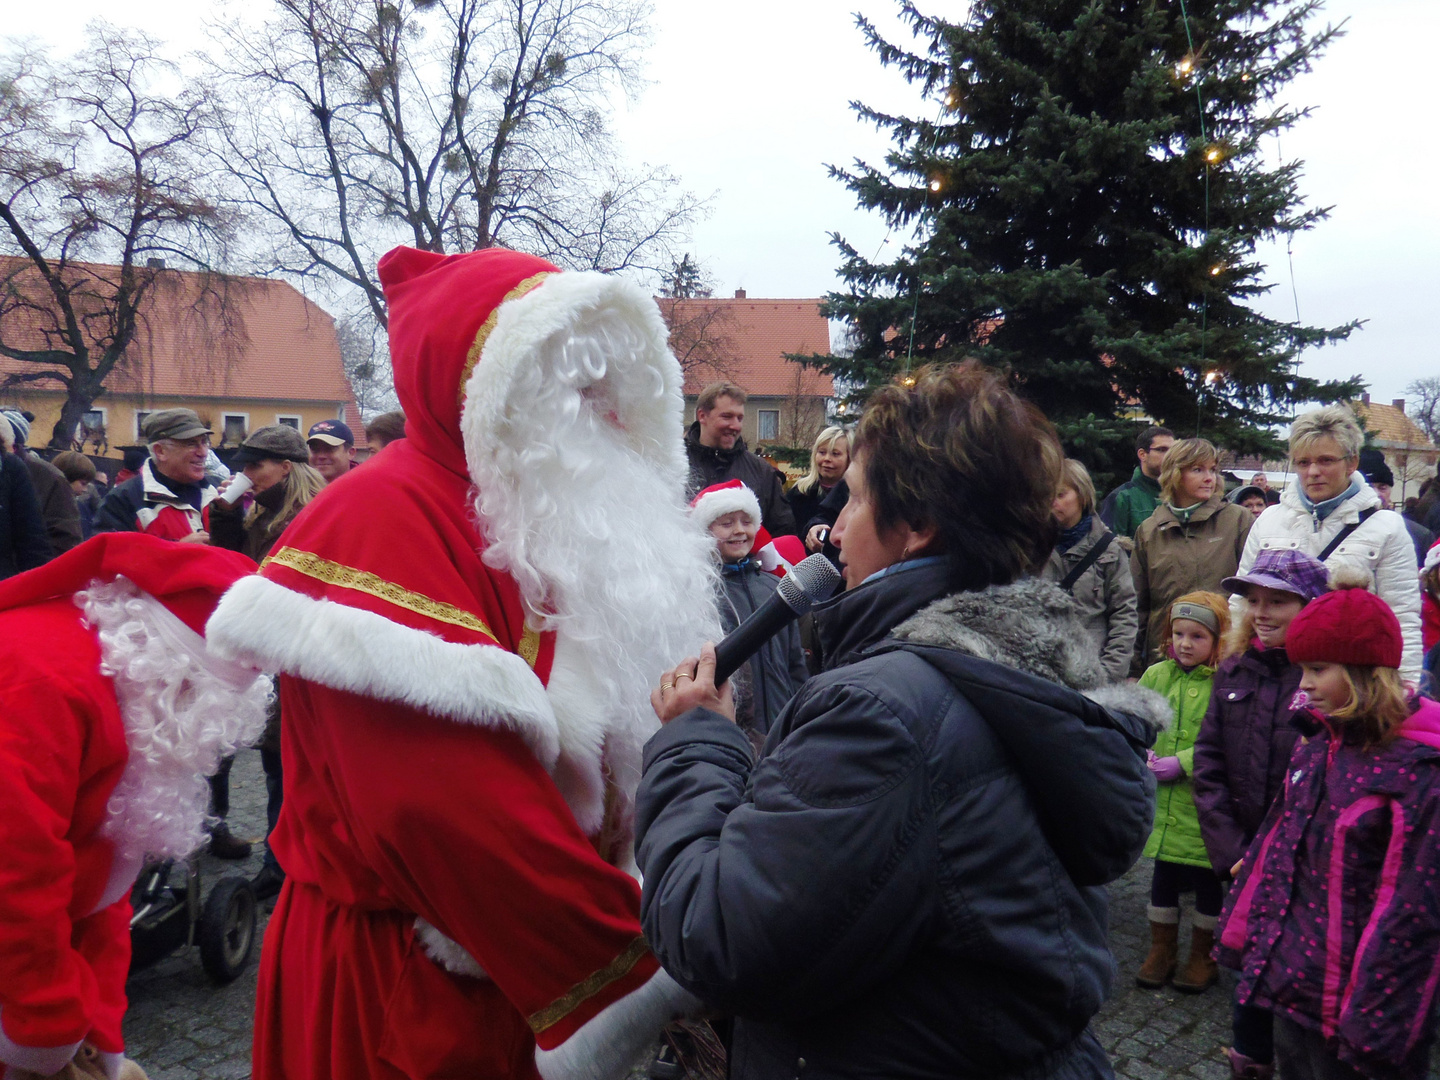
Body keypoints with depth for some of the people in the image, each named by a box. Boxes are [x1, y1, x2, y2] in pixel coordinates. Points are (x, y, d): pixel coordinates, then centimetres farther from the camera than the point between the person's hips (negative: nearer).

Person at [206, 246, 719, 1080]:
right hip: (414, 993, -7)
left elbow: (629, 743, 8)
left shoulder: (557, 524, 7)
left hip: (537, 962, 8)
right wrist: (640, 965, -24)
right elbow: (453, 814, -28)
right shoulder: (383, 521, -19)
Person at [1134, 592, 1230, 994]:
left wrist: (1184, 762, -21)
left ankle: (1203, 955, 31)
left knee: (1208, 882, 12)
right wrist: (1143, 755, -8)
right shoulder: (1156, 675, 4)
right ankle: (1161, 949, 32)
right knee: (1162, 877, 16)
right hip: (1161, 803, 4)